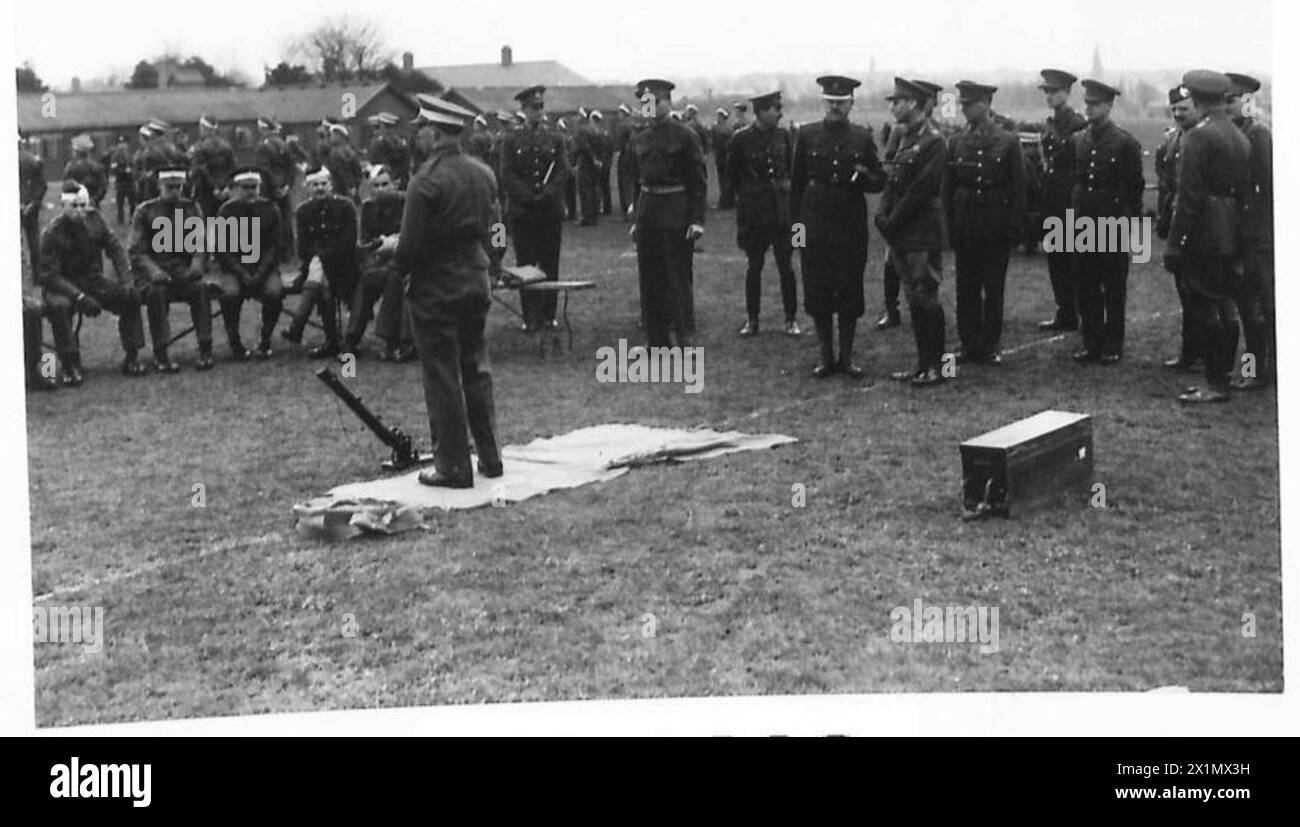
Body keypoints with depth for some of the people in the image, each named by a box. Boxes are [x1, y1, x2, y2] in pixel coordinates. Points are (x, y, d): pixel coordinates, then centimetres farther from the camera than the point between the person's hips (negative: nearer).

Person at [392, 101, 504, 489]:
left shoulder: (427, 181, -18)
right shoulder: (483, 173, 4)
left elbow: (412, 247, -18)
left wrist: (394, 248, 3)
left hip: (436, 289, -7)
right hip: (476, 282, 7)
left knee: (442, 378, 1)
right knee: (476, 369, 16)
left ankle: (453, 467, 5)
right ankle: (490, 458, 21)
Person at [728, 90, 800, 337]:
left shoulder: (783, 136, 3)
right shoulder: (741, 139, -6)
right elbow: (732, 173, 6)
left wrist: (786, 184, 4)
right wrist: (745, 195, 10)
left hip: (781, 209, 2)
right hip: (753, 212, -2)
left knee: (786, 266, 2)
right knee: (753, 266, 5)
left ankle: (791, 319, 9)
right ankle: (751, 319, 14)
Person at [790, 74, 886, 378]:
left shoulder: (863, 138, 4)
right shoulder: (807, 135, 4)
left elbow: (880, 182, 7)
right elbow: (796, 182, 6)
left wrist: (865, 177, -15)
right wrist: (796, 222, 2)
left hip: (851, 228, 0)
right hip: (815, 227, 0)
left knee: (850, 293, 3)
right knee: (817, 294, 2)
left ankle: (846, 356, 14)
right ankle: (826, 357, 12)